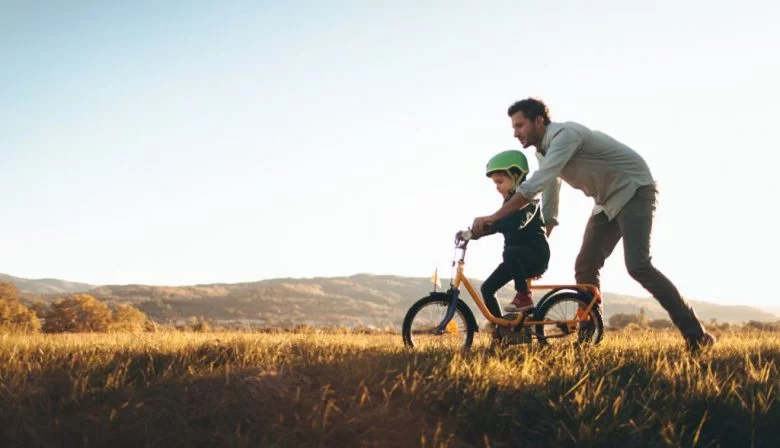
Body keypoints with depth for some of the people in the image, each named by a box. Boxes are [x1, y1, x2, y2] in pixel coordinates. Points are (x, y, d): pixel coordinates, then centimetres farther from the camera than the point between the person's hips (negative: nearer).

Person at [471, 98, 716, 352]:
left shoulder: (565, 134, -25)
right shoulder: (543, 151, 5)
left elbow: (536, 184, -37)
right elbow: (549, 210, 14)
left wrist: (494, 217, -38)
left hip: (634, 190, -9)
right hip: (607, 202, 9)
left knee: (637, 266, -22)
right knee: (584, 267, -1)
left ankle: (695, 333, -13)